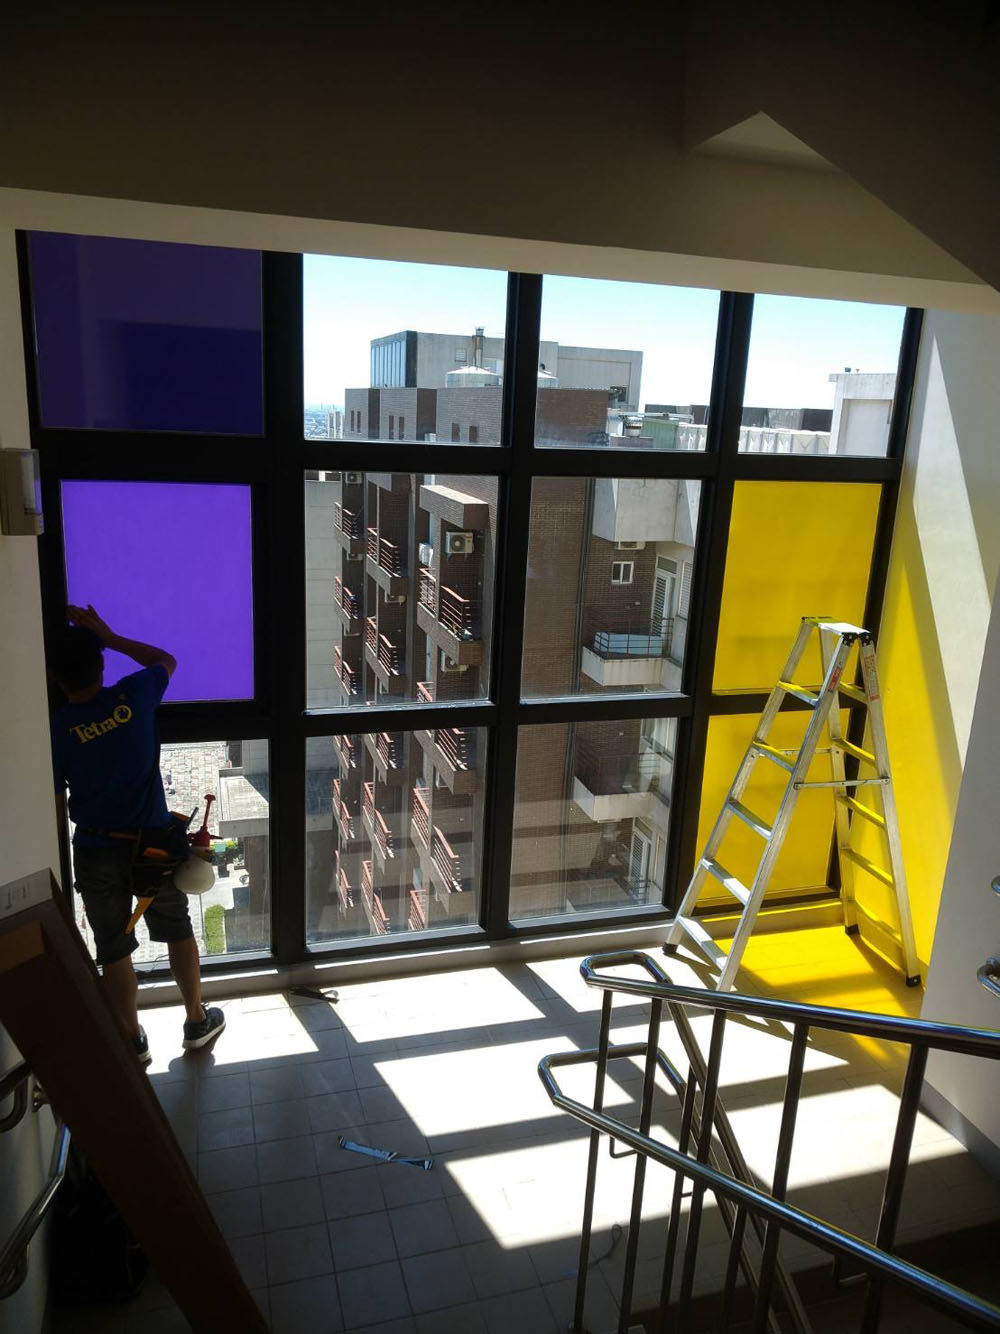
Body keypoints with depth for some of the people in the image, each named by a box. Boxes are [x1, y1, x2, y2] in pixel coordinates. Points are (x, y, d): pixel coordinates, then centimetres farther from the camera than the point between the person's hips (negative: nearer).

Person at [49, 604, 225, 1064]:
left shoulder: (57, 728, -14)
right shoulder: (135, 695, -12)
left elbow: (55, 806, -6)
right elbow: (166, 660, 12)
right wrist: (108, 636, 11)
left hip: (97, 855, -1)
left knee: (114, 950, 15)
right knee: (178, 932, 19)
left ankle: (132, 1040, 29)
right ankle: (197, 1021, 32)